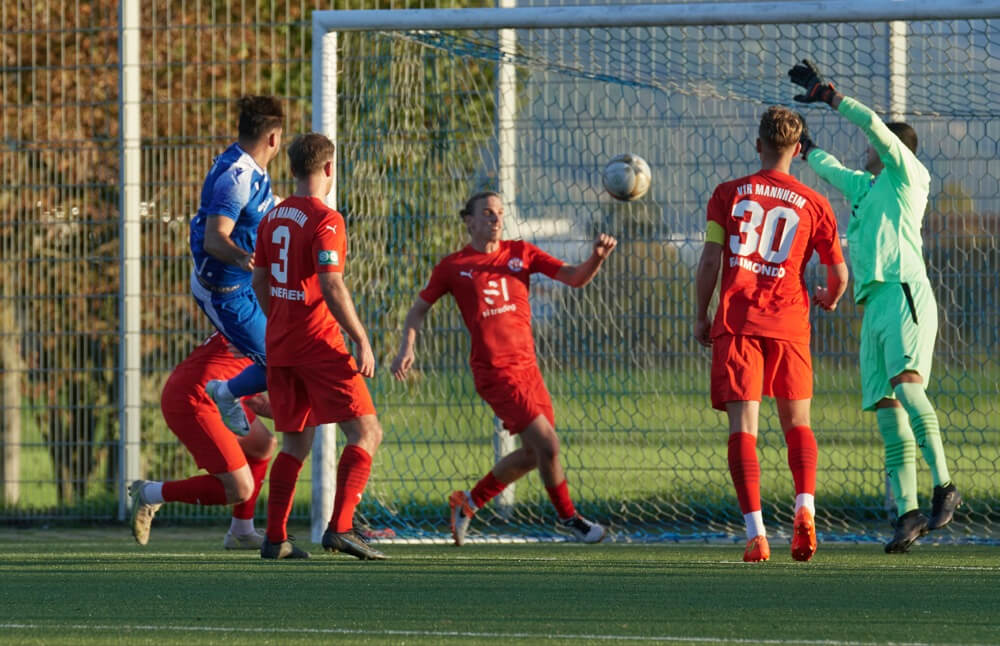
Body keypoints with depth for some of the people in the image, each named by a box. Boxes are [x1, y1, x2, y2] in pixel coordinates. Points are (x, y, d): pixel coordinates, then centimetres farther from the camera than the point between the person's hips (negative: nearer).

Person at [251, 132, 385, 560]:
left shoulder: (273, 218, 11)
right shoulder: (325, 221, -13)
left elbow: (259, 281, 18)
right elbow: (332, 288, -20)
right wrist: (362, 342, -15)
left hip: (279, 345, 8)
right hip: (319, 343, -8)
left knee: (296, 443, 16)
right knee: (366, 432, -5)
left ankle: (275, 539, 11)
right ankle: (340, 528, -18)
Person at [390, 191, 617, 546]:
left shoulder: (520, 253, 9)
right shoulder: (453, 266, 0)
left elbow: (575, 277, 3)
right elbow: (418, 309, 10)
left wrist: (598, 256, -17)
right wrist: (407, 347, -5)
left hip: (527, 366, 6)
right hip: (494, 371, -6)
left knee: (533, 454, 12)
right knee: (546, 444, -12)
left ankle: (469, 502, 29)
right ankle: (568, 517, 7)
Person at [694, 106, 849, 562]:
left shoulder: (728, 195, 4)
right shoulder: (813, 204, 5)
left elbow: (710, 260, -2)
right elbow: (839, 273, 8)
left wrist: (701, 316, 10)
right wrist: (829, 299, 30)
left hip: (736, 321, -1)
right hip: (788, 321, 1)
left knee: (742, 426, -3)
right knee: (797, 423, 14)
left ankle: (755, 532, -14)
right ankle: (805, 507, -9)